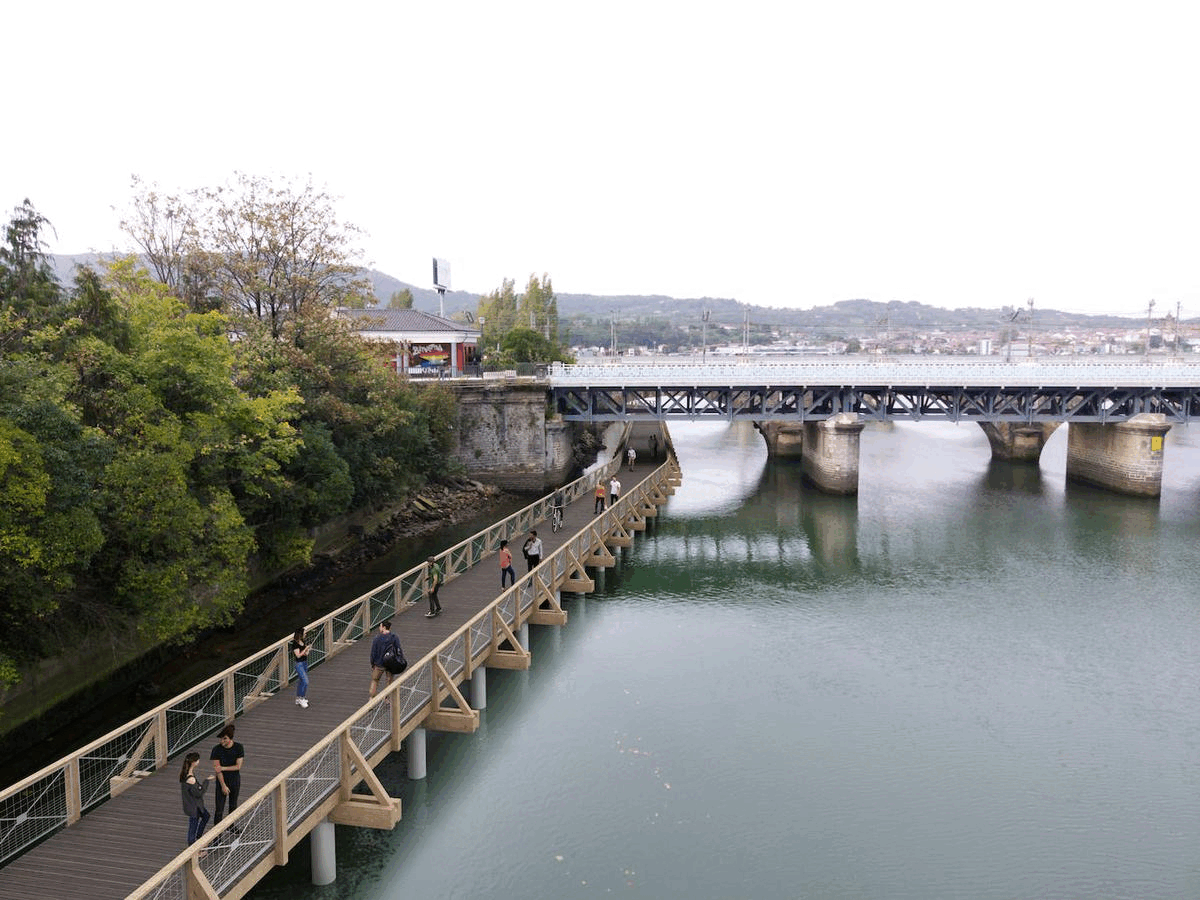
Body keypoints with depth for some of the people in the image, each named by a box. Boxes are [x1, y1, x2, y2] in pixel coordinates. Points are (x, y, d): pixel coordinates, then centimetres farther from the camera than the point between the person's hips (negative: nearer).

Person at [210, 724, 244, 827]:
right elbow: (217, 769, -14)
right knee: (219, 809, -3)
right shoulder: (216, 750, -16)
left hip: (235, 781, 2)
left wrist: (223, 768, -22)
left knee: (233, 806, 17)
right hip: (222, 781, -2)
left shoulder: (239, 748, -12)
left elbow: (238, 766, -11)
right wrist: (223, 785, -16)